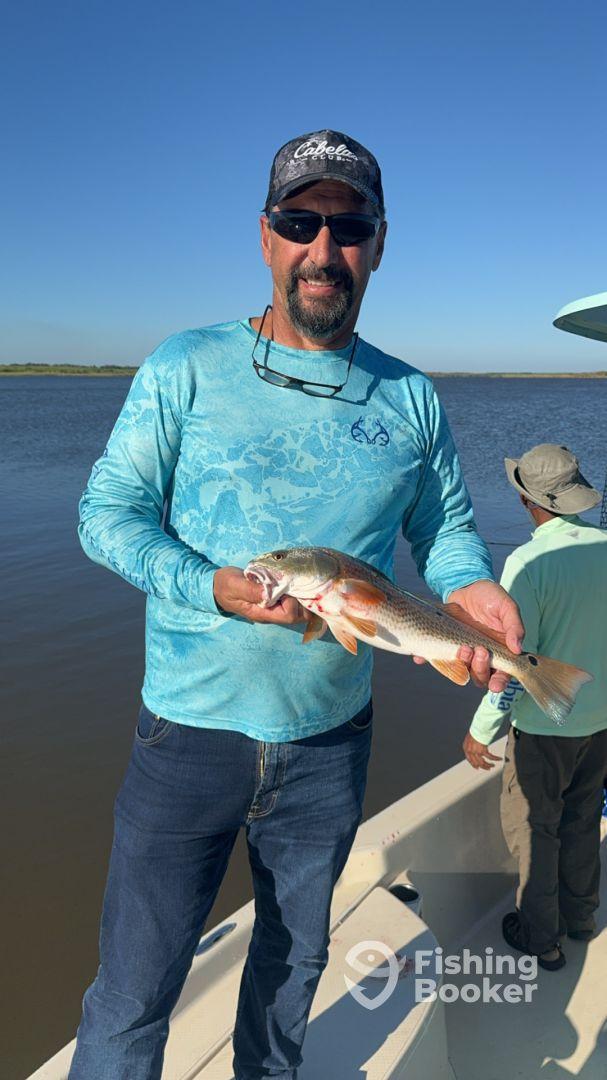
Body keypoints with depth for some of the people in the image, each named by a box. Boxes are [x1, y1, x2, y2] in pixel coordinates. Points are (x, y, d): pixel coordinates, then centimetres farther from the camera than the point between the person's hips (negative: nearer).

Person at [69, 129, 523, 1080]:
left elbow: (446, 528, 7)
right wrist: (212, 587, -24)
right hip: (191, 730, -3)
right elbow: (107, 512, -8)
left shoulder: (411, 398, 3)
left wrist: (472, 588, -15)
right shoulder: (188, 367, -6)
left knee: (296, 958, 26)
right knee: (133, 994, 9)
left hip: (331, 740, 4)